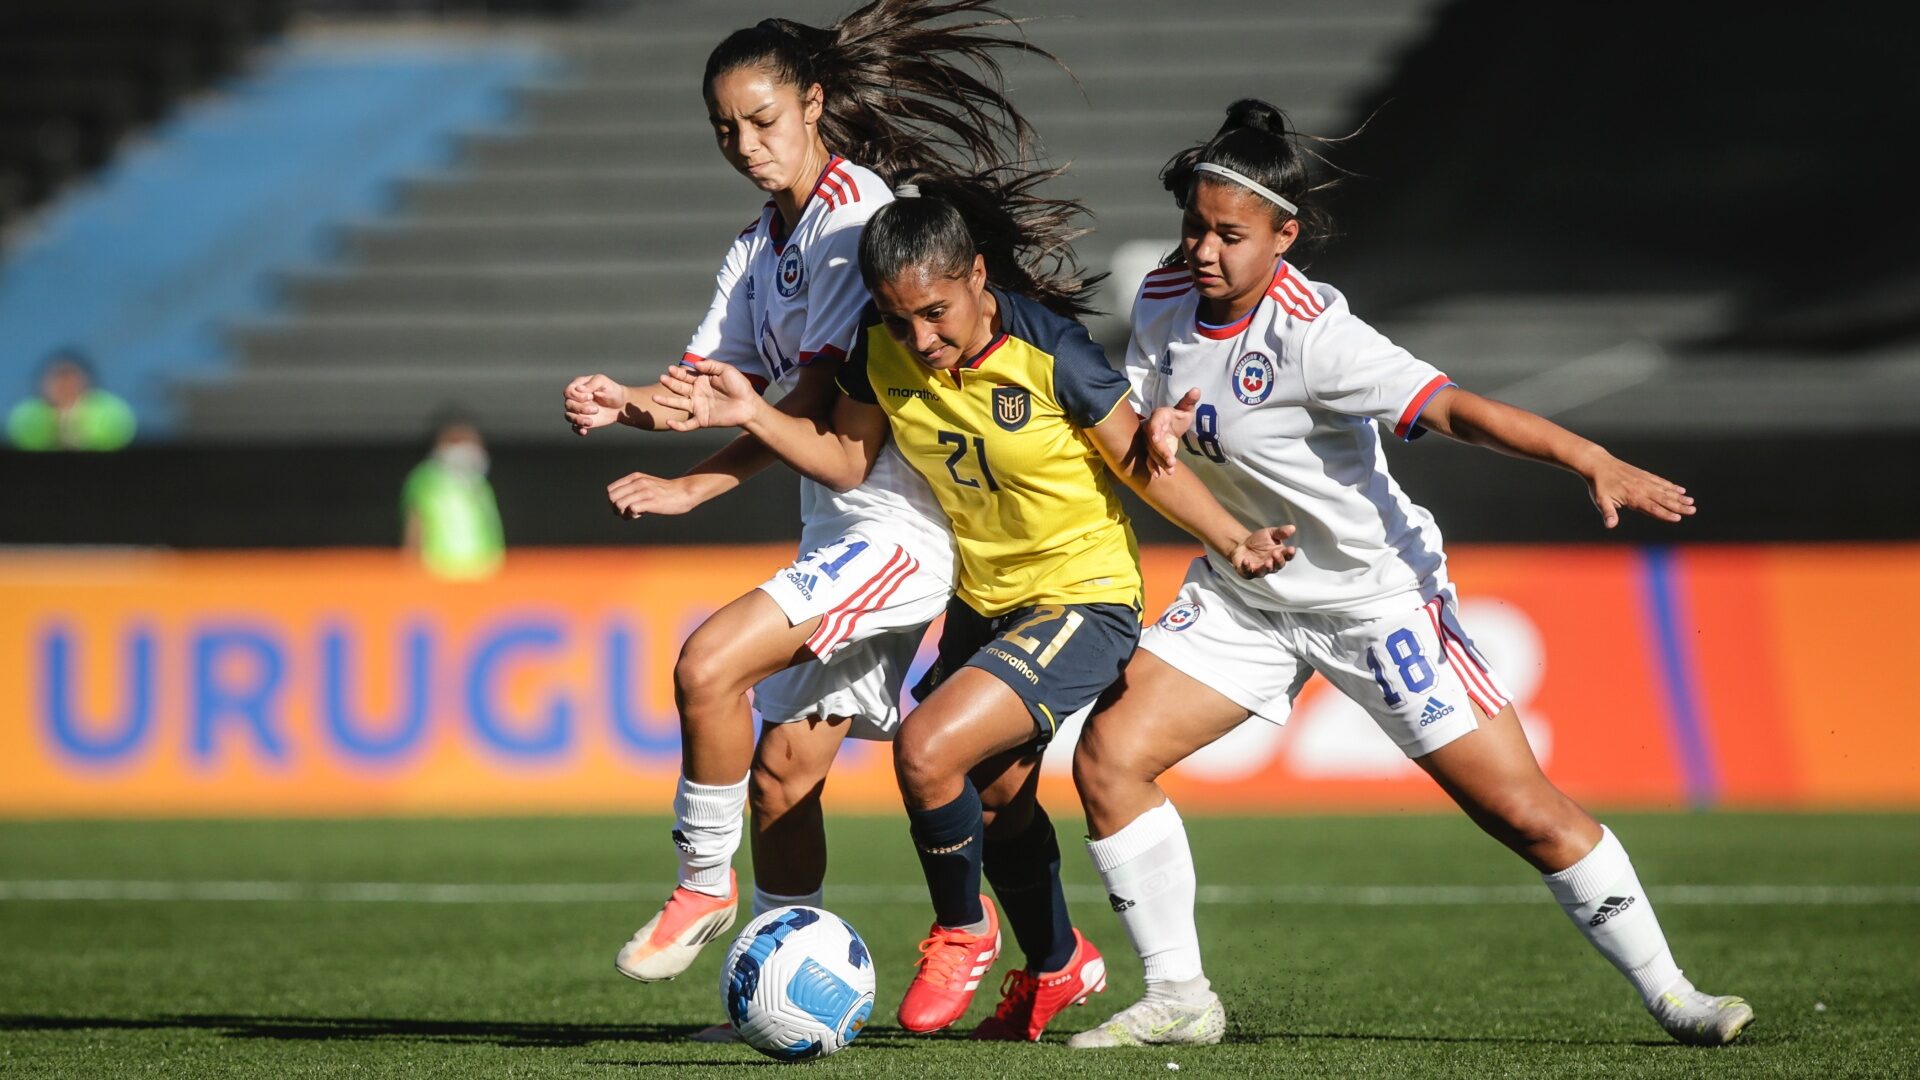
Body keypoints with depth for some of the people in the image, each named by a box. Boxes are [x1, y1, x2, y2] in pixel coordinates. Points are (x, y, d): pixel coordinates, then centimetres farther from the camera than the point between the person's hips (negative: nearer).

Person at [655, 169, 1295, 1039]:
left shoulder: (1047, 348, -26)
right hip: (982, 601, 7)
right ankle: (1057, 966, 51)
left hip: (1082, 599, -7)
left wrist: (1231, 541, -24)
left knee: (928, 748, -24)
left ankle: (963, 932, 3)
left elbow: (1136, 459, -16)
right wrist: (752, 416, -12)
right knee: (992, 794, 24)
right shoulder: (884, 349, -11)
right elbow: (849, 458, 2)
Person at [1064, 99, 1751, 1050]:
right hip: (1242, 595, 6)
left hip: (1377, 596, -6)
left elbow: (1451, 408, -37)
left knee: (1525, 811, -8)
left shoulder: (1310, 334, -27)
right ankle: (1178, 1000, 4)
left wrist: (1590, 460, -50)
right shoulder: (1163, 301, -6)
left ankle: (1669, 996, 7)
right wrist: (1150, 436, -18)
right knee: (1108, 758, -9)